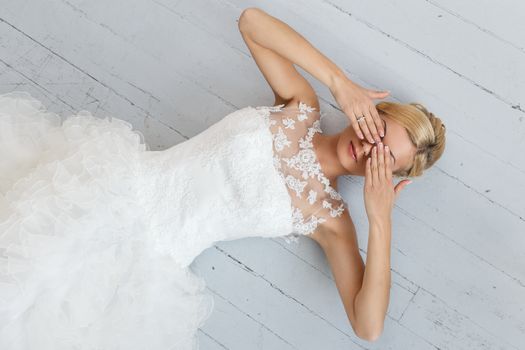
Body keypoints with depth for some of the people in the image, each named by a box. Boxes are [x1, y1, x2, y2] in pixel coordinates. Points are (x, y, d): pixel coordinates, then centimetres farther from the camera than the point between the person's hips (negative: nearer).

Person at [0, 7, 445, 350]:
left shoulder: (330, 216, -6)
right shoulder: (303, 110, -1)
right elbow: (251, 19, -3)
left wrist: (381, 219, -19)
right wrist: (341, 83, -11)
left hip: (144, 256, -2)